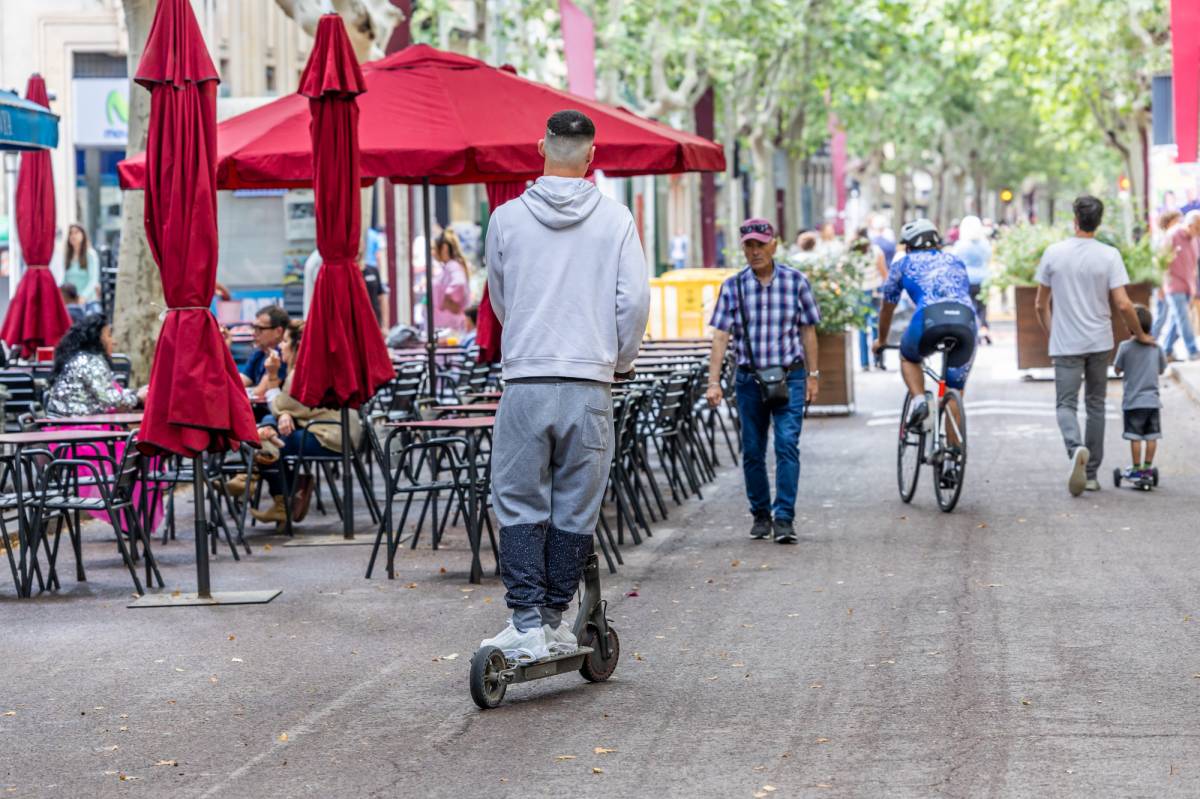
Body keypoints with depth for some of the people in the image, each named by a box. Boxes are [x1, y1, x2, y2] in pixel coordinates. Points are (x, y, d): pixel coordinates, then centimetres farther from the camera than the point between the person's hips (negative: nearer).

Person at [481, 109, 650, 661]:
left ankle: (526, 623, -4)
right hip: (589, 385, 0)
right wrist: (620, 361, 15)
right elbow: (635, 300, -2)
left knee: (520, 505, 4)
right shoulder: (615, 219, 0)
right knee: (575, 508, 8)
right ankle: (555, 619, 13)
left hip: (525, 382, 0)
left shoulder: (507, 217, 3)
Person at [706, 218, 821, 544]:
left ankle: (784, 519, -12)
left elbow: (807, 331, 6)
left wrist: (812, 375, 5)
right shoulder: (733, 287, 0)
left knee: (787, 445, -12)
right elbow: (721, 336, -3)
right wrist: (713, 382, -9)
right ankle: (760, 515, 22)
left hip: (789, 376, -2)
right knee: (752, 451, 8)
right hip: (749, 379, 2)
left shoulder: (796, 281, 0)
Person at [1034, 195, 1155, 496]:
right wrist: (1140, 334, 6)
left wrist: (1051, 333, 20)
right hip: (1099, 342, 1)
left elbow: (1040, 304, 3)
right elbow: (1122, 304, -11)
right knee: (1096, 404, 13)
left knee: (1066, 404, 1)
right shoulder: (1109, 255, -7)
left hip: (1065, 344, -1)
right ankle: (1091, 474, 15)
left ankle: (1076, 448, -30)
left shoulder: (1053, 253, -3)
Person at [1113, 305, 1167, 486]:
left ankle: (1136, 469, 6)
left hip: (1133, 401, -3)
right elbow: (1162, 369, 12)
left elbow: (1117, 369, -2)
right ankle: (1147, 467, 13)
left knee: (1135, 437, 2)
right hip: (1153, 400, 3)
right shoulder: (1156, 347, -1)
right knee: (1151, 436, 9)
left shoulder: (1125, 347, -12)